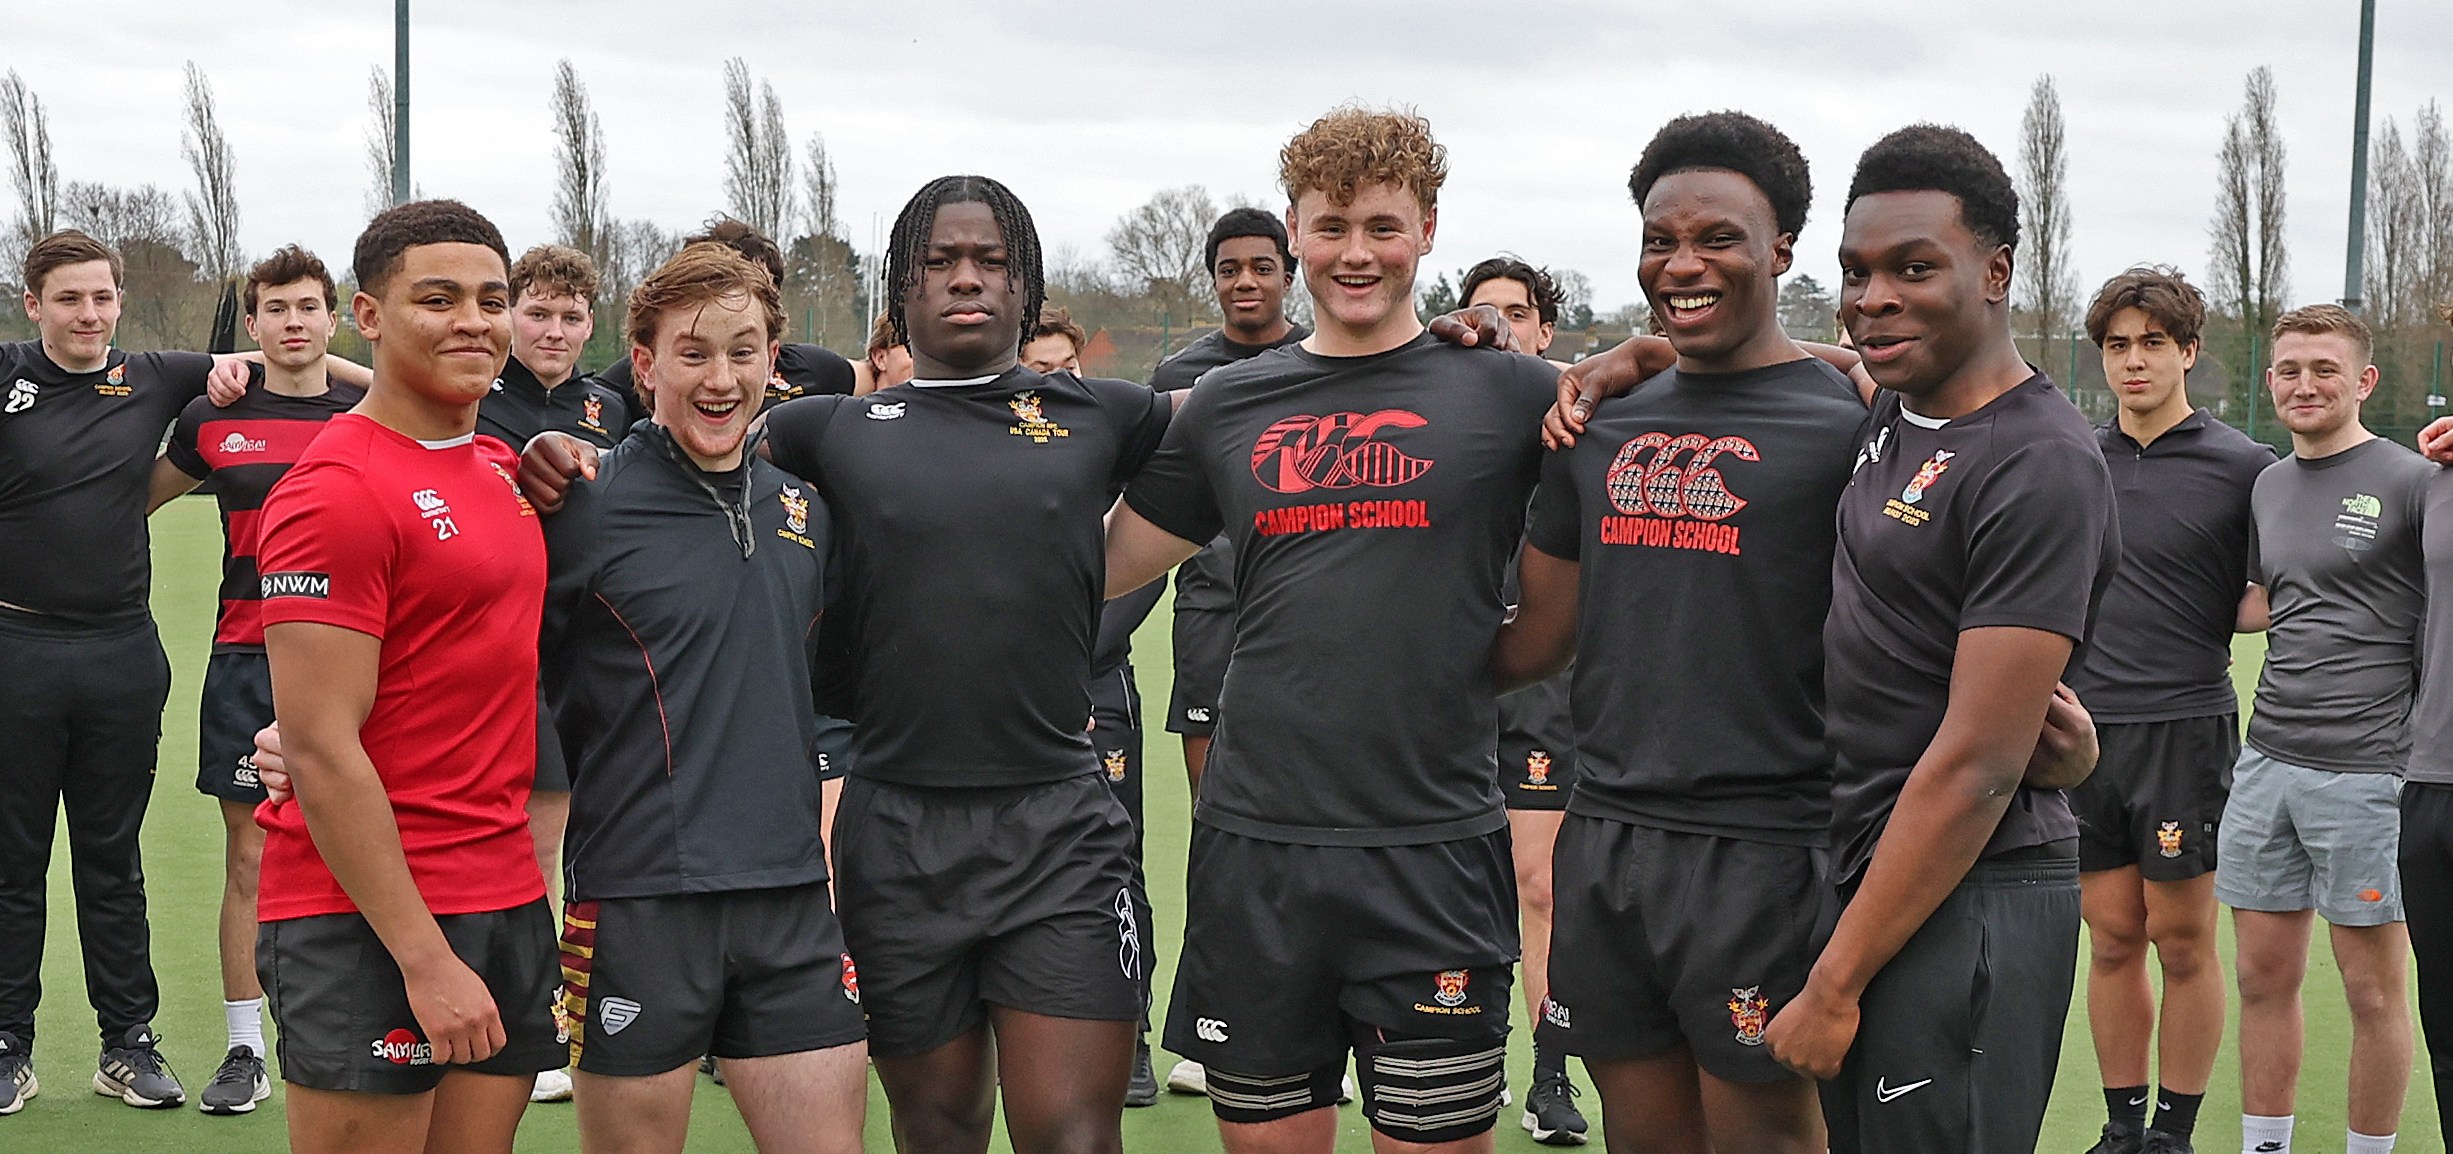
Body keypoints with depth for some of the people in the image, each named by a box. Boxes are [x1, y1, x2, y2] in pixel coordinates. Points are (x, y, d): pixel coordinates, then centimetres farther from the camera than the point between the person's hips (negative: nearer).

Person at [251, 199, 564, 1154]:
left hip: (508, 900, 8)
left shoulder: (500, 467, 12)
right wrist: (423, 956, -19)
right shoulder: (336, 491, -13)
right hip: (370, 919, -8)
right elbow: (321, 751, -17)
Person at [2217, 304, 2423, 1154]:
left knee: (2374, 992, 2)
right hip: (2267, 762, 6)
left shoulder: (2411, 481, -6)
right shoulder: (2267, 486, 14)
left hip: (2366, 767, -6)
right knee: (2264, 976, 10)